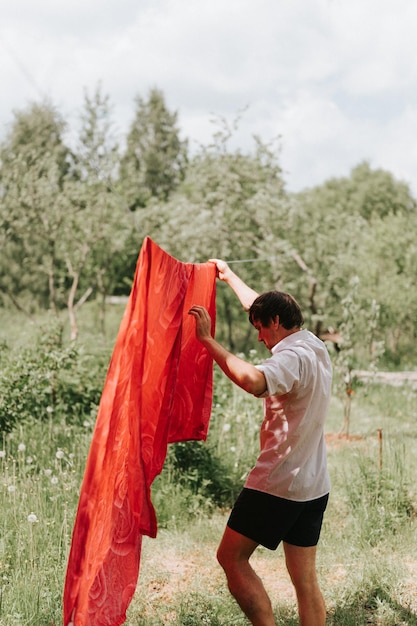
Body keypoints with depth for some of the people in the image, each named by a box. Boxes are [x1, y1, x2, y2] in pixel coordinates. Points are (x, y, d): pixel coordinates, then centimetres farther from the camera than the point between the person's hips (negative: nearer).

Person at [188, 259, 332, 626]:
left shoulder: (293, 356, -18)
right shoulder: (316, 347, 11)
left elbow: (254, 382, -40)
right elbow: (264, 306, 25)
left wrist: (208, 339, -33)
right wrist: (230, 276, 35)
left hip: (277, 484, -9)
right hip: (314, 486, 9)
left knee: (231, 558, 2)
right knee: (305, 578, 10)